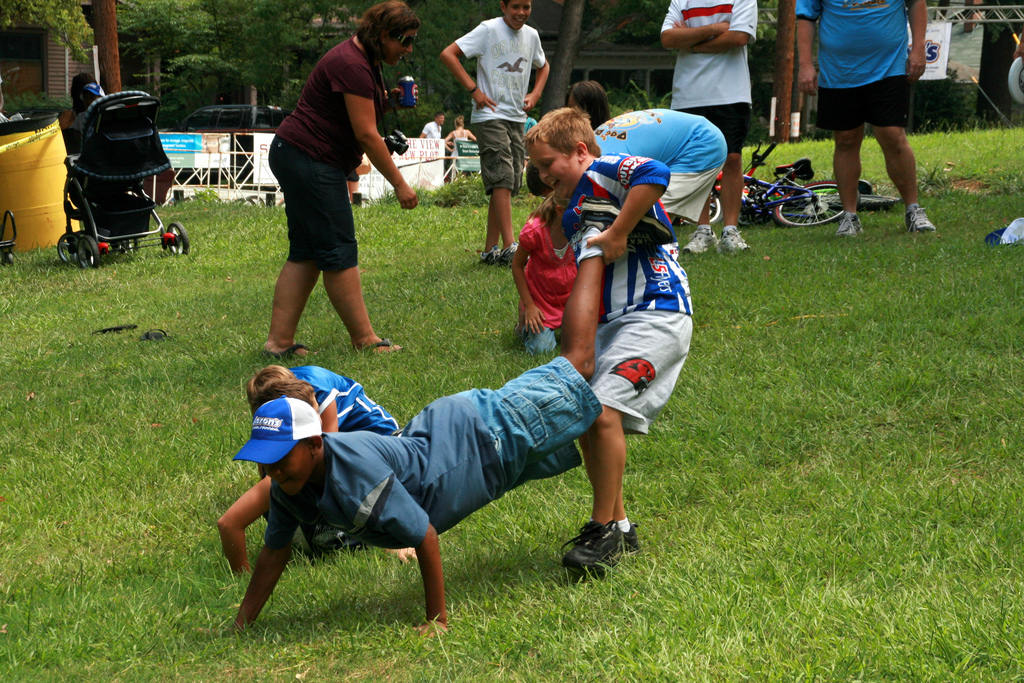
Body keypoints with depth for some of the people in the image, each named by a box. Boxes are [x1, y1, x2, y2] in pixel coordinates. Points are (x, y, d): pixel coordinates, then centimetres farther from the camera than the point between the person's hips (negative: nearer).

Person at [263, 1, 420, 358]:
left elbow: (363, 112, 26)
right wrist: (400, 184, -16)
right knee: (339, 252, -5)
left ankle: (279, 340, 7)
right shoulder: (351, 66, -19)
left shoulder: (365, 61, 14)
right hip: (310, 161, -11)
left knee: (306, 254, 9)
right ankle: (364, 339, 0)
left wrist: (389, 101, 6)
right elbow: (366, 134, -20)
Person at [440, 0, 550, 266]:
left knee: (508, 183, 5)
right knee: (502, 179, -16)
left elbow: (543, 66, 32)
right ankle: (510, 247, -20)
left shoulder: (531, 35, 12)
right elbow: (448, 55, -12)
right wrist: (474, 90, -15)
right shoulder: (489, 30, -7)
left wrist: (536, 94, 12)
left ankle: (490, 250, 9)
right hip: (490, 115, -7)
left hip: (517, 118, 7)